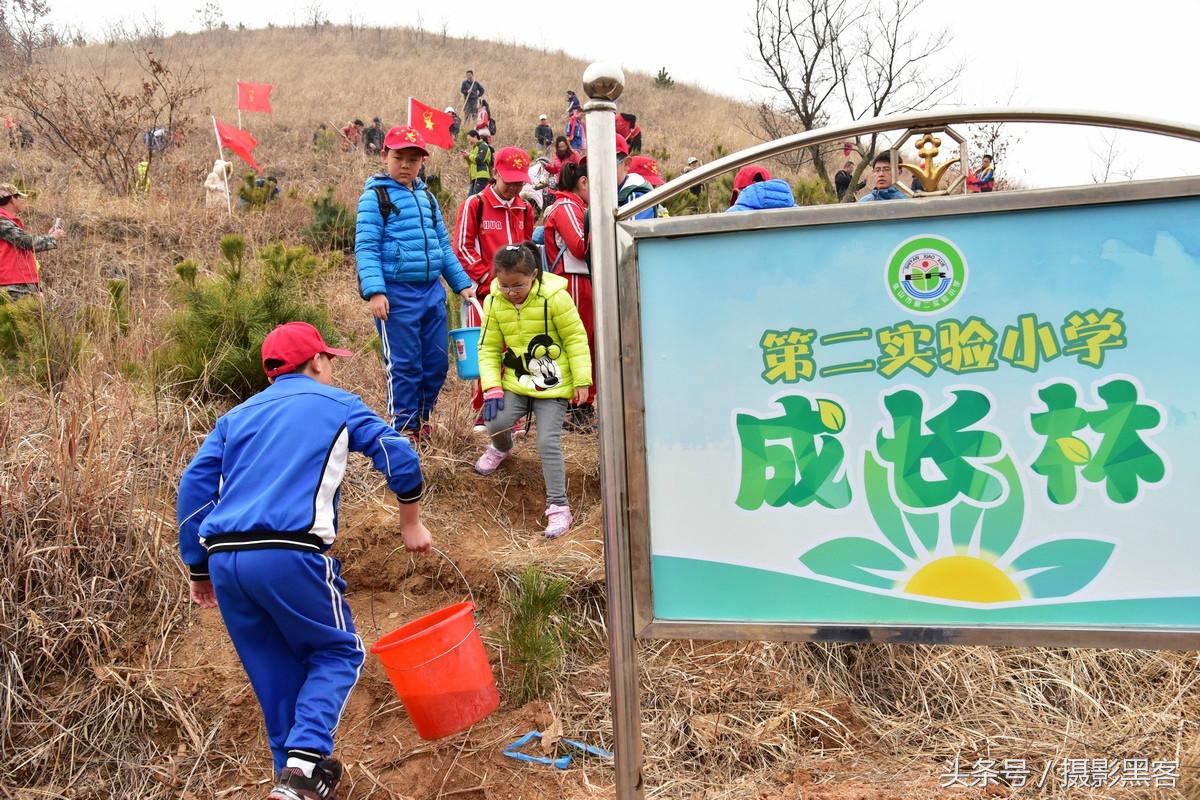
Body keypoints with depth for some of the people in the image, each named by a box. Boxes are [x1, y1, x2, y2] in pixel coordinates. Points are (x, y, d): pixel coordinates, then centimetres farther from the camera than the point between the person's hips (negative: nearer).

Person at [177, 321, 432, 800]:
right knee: (337, 652, 13)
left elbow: (193, 487, 16)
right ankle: (306, 758, -5)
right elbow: (398, 456, 4)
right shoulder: (336, 403, 12)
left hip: (224, 559, 5)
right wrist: (411, 525, 15)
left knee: (276, 672, 19)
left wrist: (198, 570, 20)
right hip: (289, 553, -5)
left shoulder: (237, 416, 24)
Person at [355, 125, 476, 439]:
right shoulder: (375, 196, -4)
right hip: (396, 293, -6)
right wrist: (374, 291, -21)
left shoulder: (427, 197, 16)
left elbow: (443, 245, 20)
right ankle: (404, 427, 14)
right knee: (404, 364, 0)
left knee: (437, 362, 11)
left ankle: (422, 417, 29)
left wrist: (462, 283, 15)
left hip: (432, 290, 6)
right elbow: (365, 248, -10)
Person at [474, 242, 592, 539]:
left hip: (553, 386, -4)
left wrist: (581, 381, -8)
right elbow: (488, 347, 3)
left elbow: (576, 339, -7)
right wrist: (492, 388, -7)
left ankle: (558, 507, -2)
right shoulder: (494, 301, -5)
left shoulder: (554, 297, -16)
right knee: (496, 421, -17)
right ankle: (501, 447, 23)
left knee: (548, 442, -12)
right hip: (515, 383, 4)